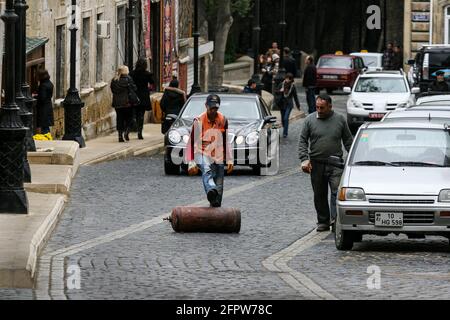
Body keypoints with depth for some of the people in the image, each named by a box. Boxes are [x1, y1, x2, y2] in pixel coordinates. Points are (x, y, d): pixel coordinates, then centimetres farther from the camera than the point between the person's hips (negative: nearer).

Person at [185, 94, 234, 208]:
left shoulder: (223, 120, 8)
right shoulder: (199, 121, -4)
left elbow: (226, 142, 17)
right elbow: (192, 142, -2)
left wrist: (229, 160, 12)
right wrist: (191, 163, -8)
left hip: (219, 156, 5)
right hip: (203, 154, -5)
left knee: (219, 185, 0)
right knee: (207, 172, -35)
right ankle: (211, 192, -62)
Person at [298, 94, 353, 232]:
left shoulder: (340, 120, 3)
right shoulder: (310, 120, 3)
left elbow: (348, 140, 11)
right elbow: (303, 141, 5)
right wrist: (304, 159, -6)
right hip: (317, 164, 1)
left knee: (337, 192, -16)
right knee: (319, 195, 7)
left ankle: (335, 219, -19)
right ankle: (323, 222, 17)